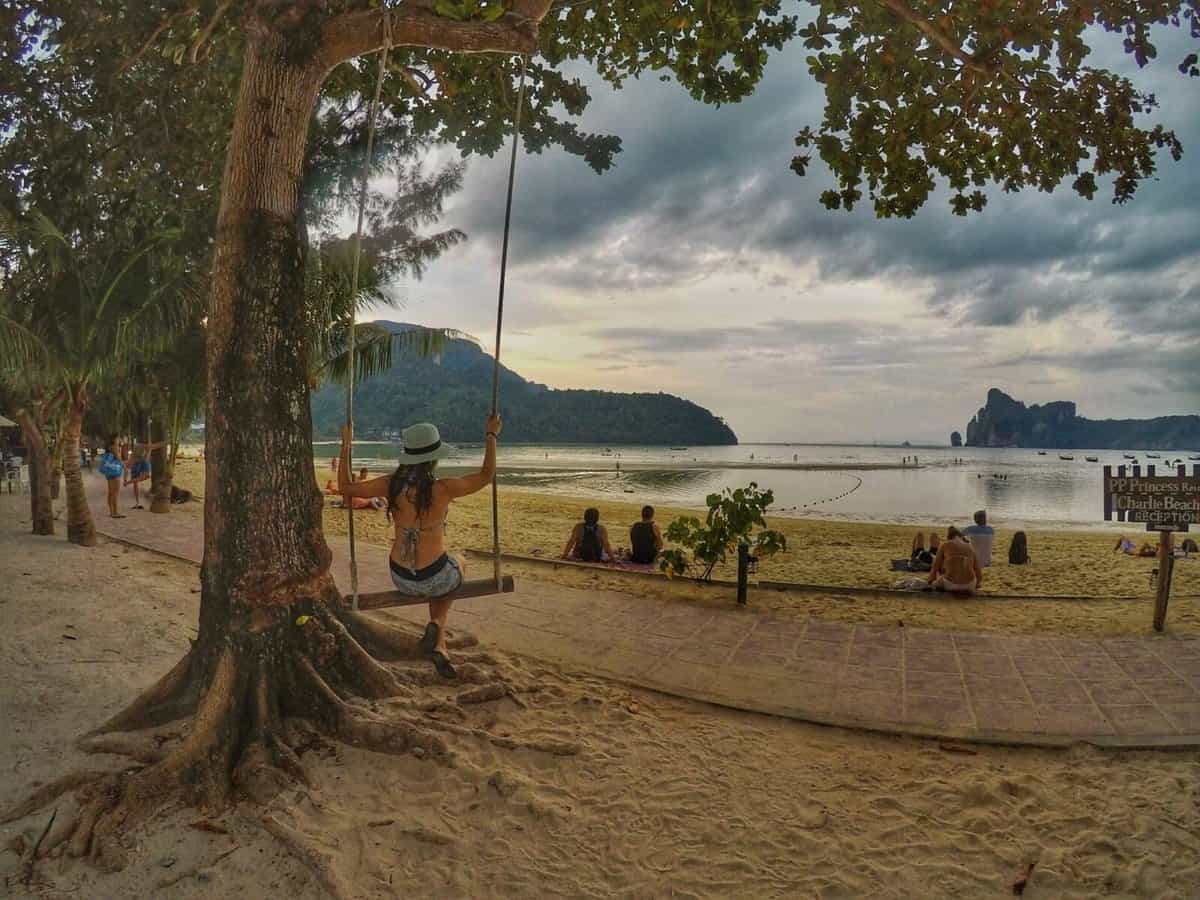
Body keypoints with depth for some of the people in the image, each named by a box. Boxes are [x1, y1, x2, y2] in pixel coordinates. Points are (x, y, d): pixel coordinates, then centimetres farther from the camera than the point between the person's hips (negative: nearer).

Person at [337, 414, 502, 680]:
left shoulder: (391, 485, -10)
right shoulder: (442, 489, -20)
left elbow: (345, 487, 5)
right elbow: (486, 475, -5)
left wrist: (346, 446, 11)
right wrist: (492, 436, 6)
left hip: (401, 579, 4)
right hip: (434, 577, -4)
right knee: (458, 565, 33)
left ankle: (439, 646, 27)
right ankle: (435, 624, 13)